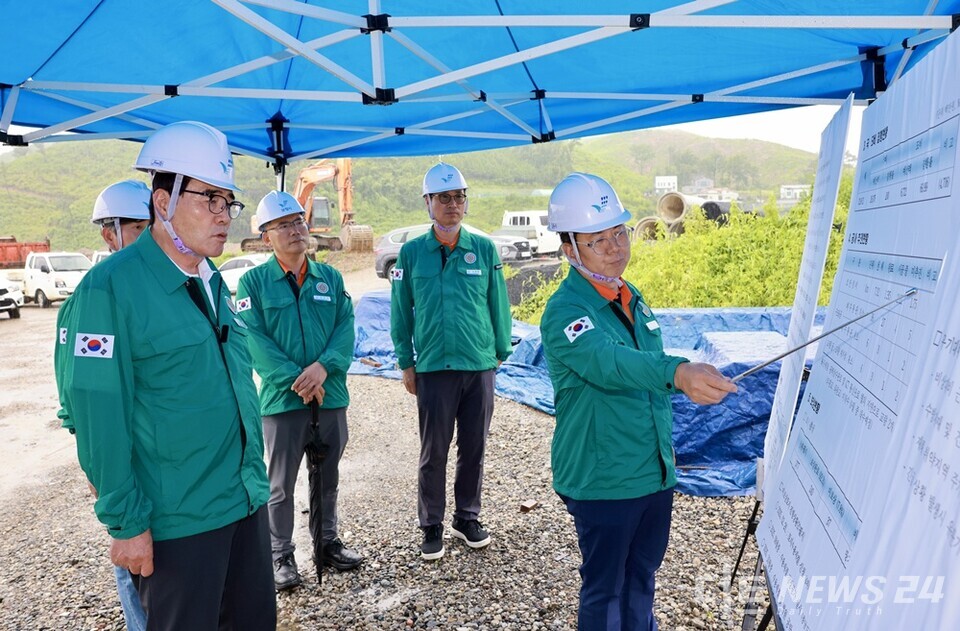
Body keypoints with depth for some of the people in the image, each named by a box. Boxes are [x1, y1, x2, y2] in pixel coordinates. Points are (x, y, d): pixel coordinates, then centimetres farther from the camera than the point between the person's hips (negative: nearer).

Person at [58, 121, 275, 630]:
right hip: (176, 522, -7)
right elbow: (100, 416, -17)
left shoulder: (213, 283, 8)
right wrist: (125, 523, -14)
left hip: (246, 502, 7)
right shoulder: (110, 288, -16)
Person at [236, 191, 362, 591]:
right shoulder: (253, 281, -4)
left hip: (331, 397, 4)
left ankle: (327, 542, 34)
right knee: (281, 483, 8)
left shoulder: (331, 278, 7)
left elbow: (346, 328, -1)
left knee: (326, 477, 17)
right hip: (282, 399, -3)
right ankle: (281, 555, 24)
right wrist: (296, 379, -18)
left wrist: (324, 366, -18)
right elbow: (254, 340, -11)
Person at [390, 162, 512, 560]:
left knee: (474, 449, 12)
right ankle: (431, 526, 24)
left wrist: (501, 352, 11)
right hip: (434, 368, -1)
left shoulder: (484, 250, 1)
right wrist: (406, 363, 5)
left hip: (480, 367, 2)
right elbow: (401, 312, 5)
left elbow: (498, 305, 8)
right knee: (434, 453, 7)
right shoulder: (412, 253, 0)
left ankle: (467, 518, 31)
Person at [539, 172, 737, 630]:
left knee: (642, 575, 24)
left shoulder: (632, 298, 6)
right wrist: (678, 372, -58)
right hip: (602, 484, -7)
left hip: (655, 473, 7)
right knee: (604, 589, 11)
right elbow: (607, 362, -40)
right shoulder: (565, 312, -20)